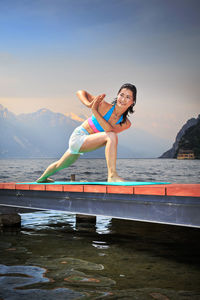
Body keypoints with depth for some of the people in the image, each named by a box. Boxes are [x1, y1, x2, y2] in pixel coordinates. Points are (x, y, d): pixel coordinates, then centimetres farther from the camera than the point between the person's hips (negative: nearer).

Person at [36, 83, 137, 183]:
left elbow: (110, 129, -28)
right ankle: (112, 176, -26)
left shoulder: (126, 123, -9)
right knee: (112, 136, -27)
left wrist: (94, 111, -34)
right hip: (78, 137, -6)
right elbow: (80, 92, -12)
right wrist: (89, 104, -31)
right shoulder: (103, 105, -20)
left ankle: (42, 178, 57)